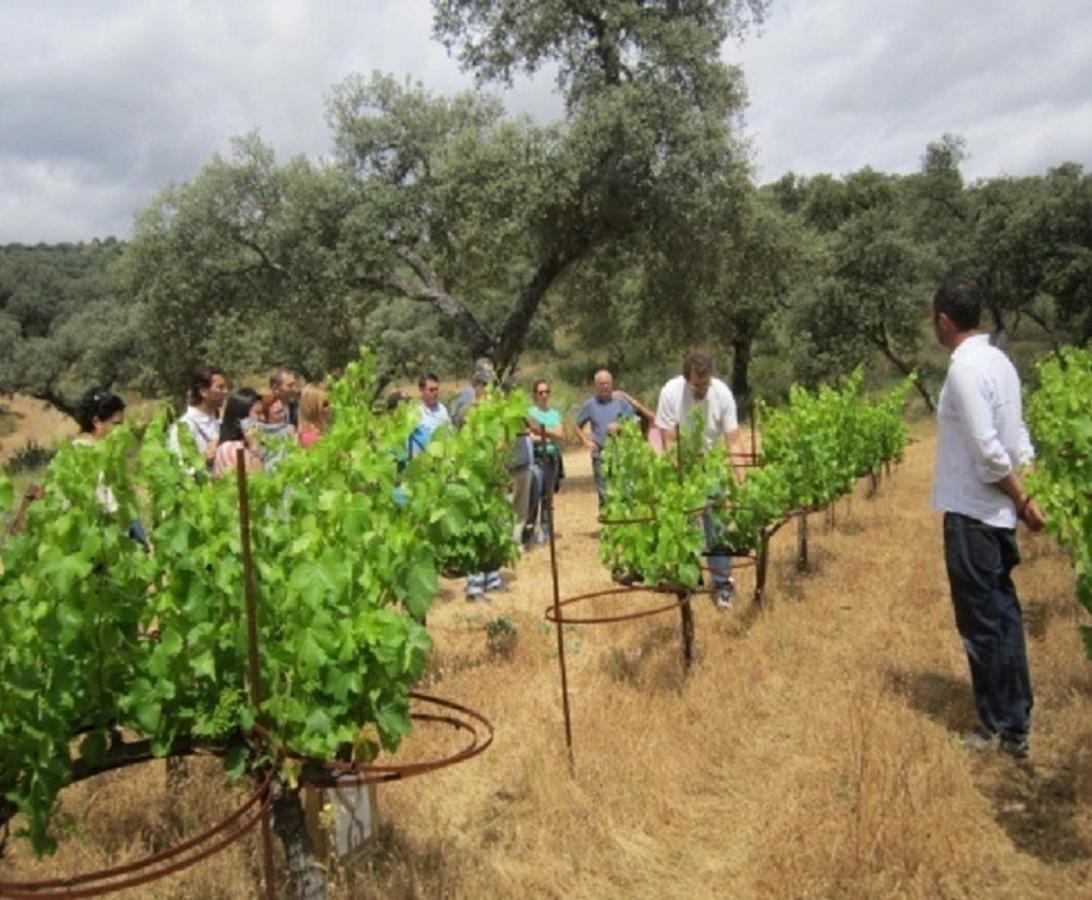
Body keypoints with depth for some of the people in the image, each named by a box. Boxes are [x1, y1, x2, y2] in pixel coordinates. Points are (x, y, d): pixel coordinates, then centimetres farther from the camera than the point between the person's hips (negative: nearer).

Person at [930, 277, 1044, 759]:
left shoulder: (966, 368, -18)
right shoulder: (998, 360, 10)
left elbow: (988, 451, -21)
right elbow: (1017, 439, 10)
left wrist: (1020, 499, -9)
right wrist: (1027, 497, 8)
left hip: (972, 514, -9)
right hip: (996, 513, 9)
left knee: (982, 622, 3)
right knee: (1003, 614, 14)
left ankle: (998, 725, 16)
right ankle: (1016, 723, 23)